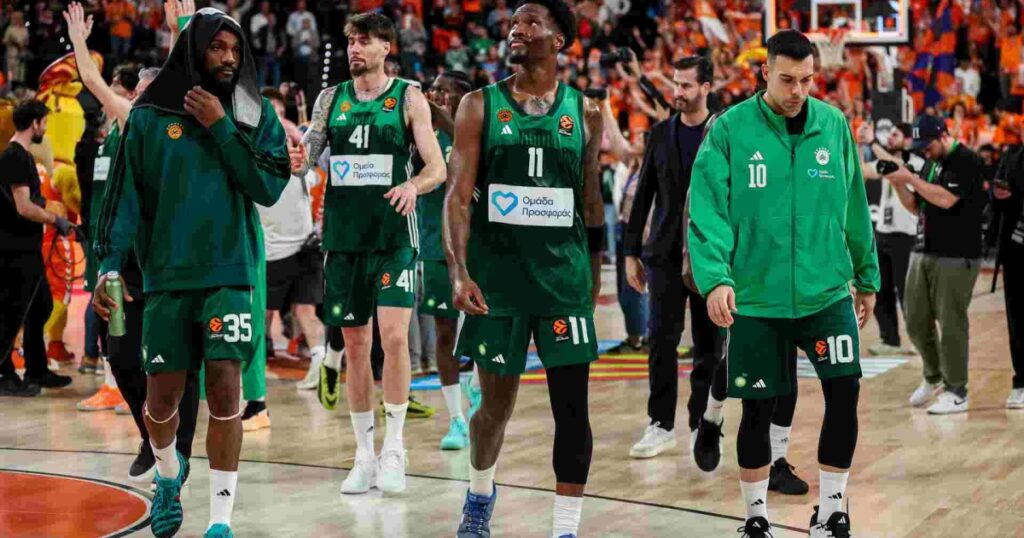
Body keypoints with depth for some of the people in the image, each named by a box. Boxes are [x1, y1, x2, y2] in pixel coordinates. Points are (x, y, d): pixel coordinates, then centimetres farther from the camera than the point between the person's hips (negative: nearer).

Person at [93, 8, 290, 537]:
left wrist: (221, 127, -11)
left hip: (231, 274, -1)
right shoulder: (149, 116, 3)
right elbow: (126, 195, 3)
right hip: (167, 276, 1)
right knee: (163, 395, 5)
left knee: (224, 390, -9)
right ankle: (169, 472, 37)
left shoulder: (257, 114, 4)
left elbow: (269, 187, -6)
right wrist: (109, 264, -7)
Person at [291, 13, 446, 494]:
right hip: (344, 234, 3)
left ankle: (393, 449, -2)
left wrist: (413, 185, -24)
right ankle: (364, 455, 14)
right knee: (355, 342, 6)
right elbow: (306, 153, 8)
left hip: (394, 236, -3)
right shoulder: (331, 99, 10)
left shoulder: (409, 99, 0)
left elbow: (437, 168, -2)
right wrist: (298, 162, -17)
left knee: (393, 336, -14)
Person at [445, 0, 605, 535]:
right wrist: (459, 272, -17)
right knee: (495, 406, 10)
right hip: (496, 278, -1)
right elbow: (458, 196, -5)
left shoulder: (584, 112, 5)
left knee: (572, 407, -4)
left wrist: (593, 274, 19)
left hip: (564, 278, 1)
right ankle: (480, 492, 38)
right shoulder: (480, 105, 1)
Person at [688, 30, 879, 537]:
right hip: (756, 298, -2)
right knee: (758, 409, 7)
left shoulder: (834, 125, 1)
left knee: (844, 392, -8)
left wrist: (867, 277, 15)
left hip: (827, 292, 2)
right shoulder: (729, 129, -8)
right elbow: (707, 209, -12)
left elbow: (854, 208, 9)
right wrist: (715, 277, -25)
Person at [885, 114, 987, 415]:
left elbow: (946, 199, -21)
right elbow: (916, 207, 19)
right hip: (923, 252, 8)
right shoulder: (931, 164, 16)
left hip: (956, 257, -8)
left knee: (952, 325, -4)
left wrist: (911, 178, -15)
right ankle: (933, 377, 28)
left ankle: (956, 393, 4)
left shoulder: (968, 162, -9)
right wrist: (898, 184, 2)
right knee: (916, 322, 8)